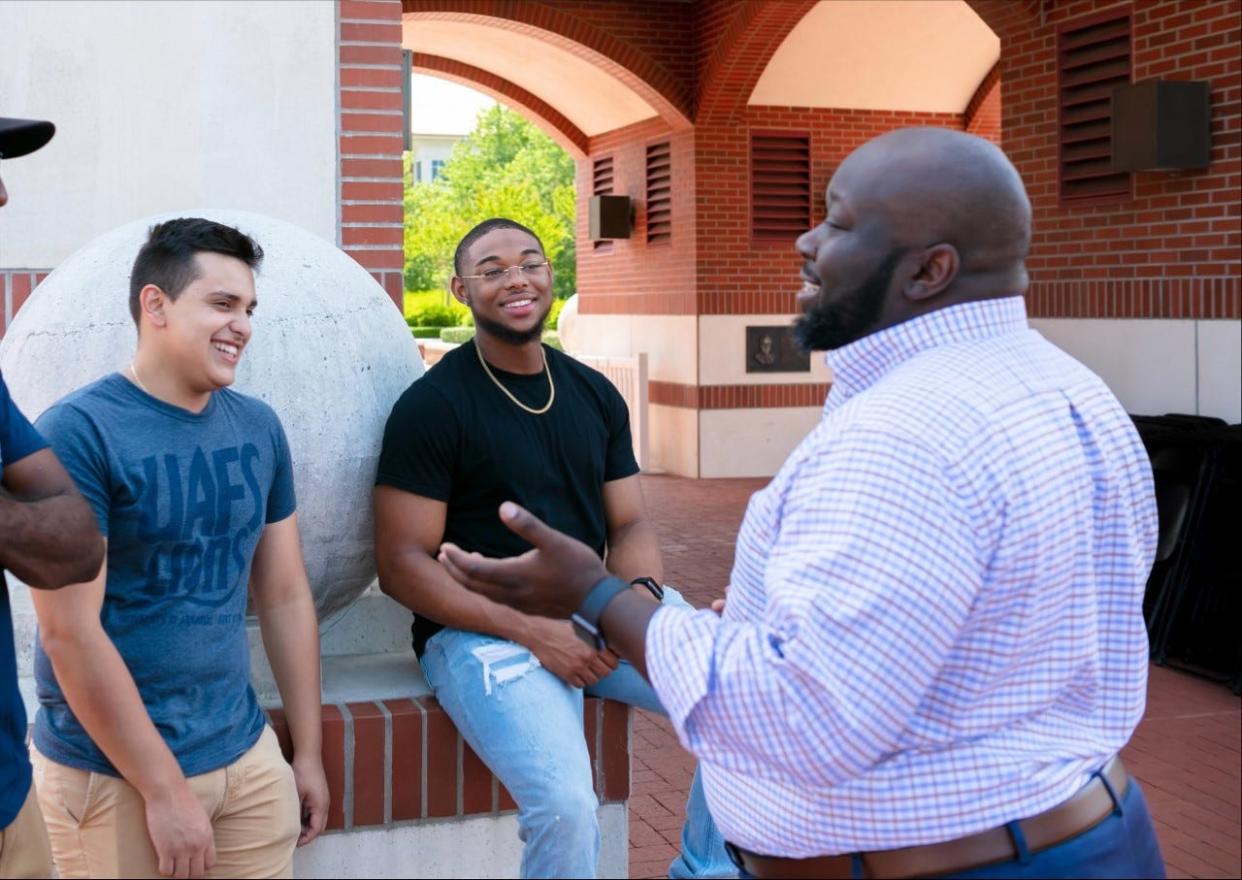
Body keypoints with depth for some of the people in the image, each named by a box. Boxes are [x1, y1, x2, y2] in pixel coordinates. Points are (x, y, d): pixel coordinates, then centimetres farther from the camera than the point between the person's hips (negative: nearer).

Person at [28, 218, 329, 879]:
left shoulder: (259, 428, 4)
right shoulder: (77, 432, -14)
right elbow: (71, 632, -17)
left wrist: (307, 751, 10)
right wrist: (164, 787, -16)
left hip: (247, 754, 5)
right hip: (113, 774, -5)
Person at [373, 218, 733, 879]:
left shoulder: (596, 395, 10)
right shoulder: (432, 405, -7)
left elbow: (629, 524, 12)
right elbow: (402, 564, -10)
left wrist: (643, 597, -13)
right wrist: (531, 630, -20)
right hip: (483, 629, -5)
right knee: (566, 804, -29)